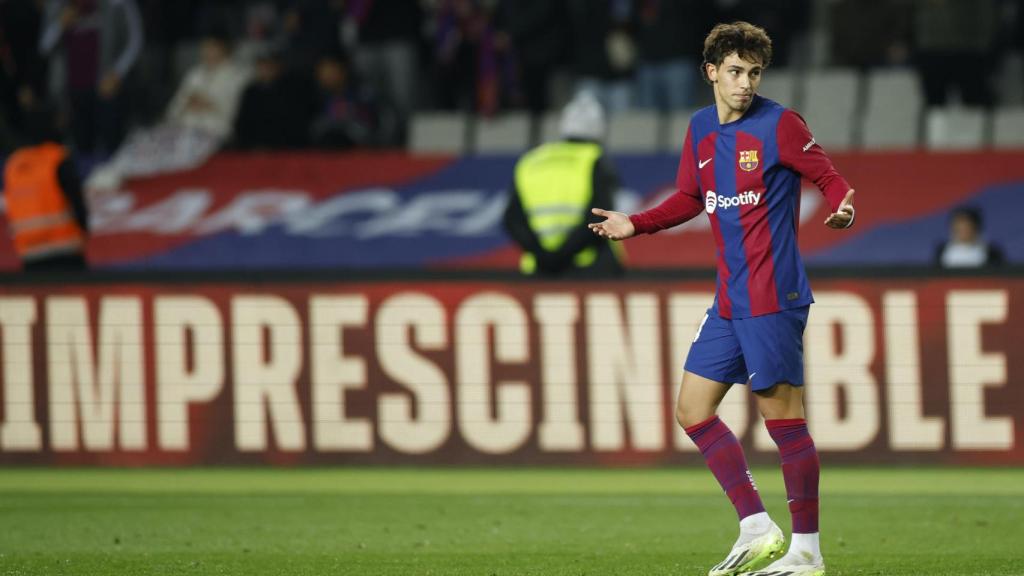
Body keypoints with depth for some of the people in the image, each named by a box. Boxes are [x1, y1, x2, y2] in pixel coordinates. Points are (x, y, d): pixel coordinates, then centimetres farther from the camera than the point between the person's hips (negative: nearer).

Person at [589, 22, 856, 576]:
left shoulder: (778, 124, -9)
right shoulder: (700, 129, 11)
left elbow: (831, 179, -7)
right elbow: (690, 198, 23)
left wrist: (842, 209, -29)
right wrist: (635, 224, 11)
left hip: (772, 298, -8)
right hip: (730, 300, 8)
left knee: (783, 417, -6)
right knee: (693, 409, 7)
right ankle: (757, 530, 11)